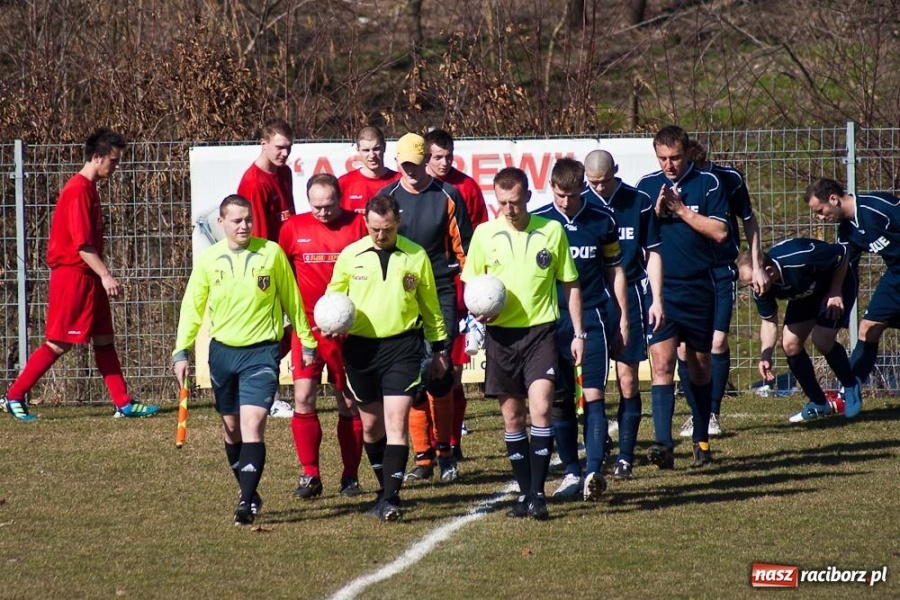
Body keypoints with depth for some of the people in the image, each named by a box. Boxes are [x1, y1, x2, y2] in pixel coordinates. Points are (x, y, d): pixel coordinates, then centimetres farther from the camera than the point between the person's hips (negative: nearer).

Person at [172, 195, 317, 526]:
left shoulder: (272, 253, -3)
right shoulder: (209, 259, 1)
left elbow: (291, 300, 7)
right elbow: (192, 307, 7)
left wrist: (307, 343, 11)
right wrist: (181, 352, 1)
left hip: (261, 351, -3)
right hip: (222, 350, 3)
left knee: (253, 423, -16)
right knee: (231, 427, 11)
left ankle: (247, 501, -19)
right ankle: (248, 492, 27)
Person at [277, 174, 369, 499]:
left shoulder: (358, 225, -2)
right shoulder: (293, 228, 2)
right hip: (306, 327, 1)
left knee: (349, 403, 5)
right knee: (303, 398, -8)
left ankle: (350, 476, 15)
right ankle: (309, 475, -2)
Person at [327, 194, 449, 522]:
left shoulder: (416, 256, 2)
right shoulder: (350, 255, 3)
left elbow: (430, 306, 11)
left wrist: (440, 347, 14)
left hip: (402, 347, -2)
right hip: (361, 348, 2)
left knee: (396, 421, -12)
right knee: (371, 424, 10)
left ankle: (390, 498, -15)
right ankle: (386, 487, 28)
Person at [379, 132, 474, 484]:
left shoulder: (447, 197, 2)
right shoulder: (386, 198, 6)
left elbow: (464, 247, 6)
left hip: (441, 292, -2)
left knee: (438, 373, -8)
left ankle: (445, 453, 2)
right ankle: (423, 458, 7)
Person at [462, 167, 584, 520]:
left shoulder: (552, 231, 1)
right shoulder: (485, 234, 2)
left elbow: (571, 285, 9)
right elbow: (470, 282, 12)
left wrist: (578, 334, 5)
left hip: (541, 329, -2)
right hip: (501, 332, 2)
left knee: (540, 408, -15)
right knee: (512, 417, 6)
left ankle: (537, 493, -11)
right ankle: (525, 492, 15)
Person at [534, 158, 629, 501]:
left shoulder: (603, 220, 3)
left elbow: (615, 271, 12)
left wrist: (623, 319, 11)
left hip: (593, 320, -1)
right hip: (552, 323, 1)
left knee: (593, 396, -11)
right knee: (559, 401, 3)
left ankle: (594, 472, -18)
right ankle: (572, 473, 13)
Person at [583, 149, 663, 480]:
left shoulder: (639, 202, 1)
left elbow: (652, 253, 7)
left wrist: (656, 299, 1)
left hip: (630, 295, -1)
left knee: (628, 378, -2)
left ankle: (625, 456, 3)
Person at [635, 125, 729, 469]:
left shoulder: (707, 183, -1)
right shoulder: (646, 186, 5)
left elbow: (720, 232, -8)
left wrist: (681, 210, -13)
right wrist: (656, 212, -12)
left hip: (697, 289, 0)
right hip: (659, 288, 0)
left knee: (699, 368, 11)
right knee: (662, 365, -14)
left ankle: (701, 439, 27)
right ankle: (663, 444, -21)